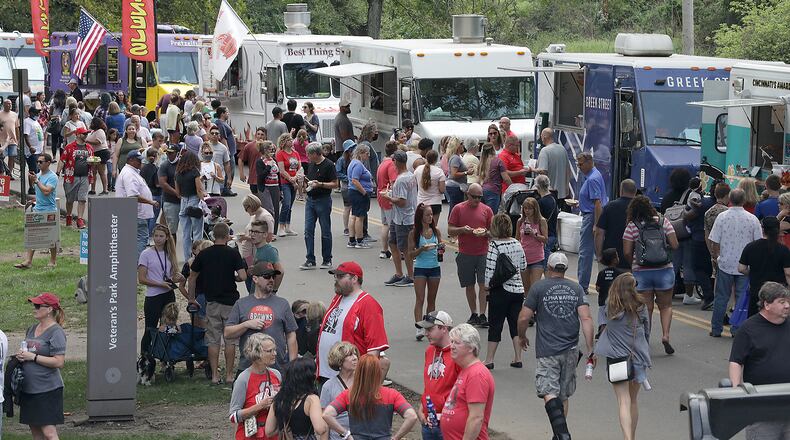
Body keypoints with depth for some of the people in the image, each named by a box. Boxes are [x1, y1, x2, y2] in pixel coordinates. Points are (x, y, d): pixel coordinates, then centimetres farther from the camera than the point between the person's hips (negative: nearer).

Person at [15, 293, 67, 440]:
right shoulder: (32, 329, 13)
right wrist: (21, 355, 3)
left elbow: (59, 362, -19)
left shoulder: (56, 332, -12)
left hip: (47, 389, -8)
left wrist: (33, 357, -17)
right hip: (29, 388, 8)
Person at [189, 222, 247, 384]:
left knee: (213, 340, 7)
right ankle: (229, 374, 8)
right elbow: (243, 276, -15)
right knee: (230, 340, 6)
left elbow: (192, 277, 7)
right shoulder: (233, 253, -9)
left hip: (211, 302, 2)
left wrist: (191, 298, 18)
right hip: (230, 301, -2)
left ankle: (215, 374, 7)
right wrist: (233, 278, 7)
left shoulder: (204, 254, 0)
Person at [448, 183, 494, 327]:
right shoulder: (458, 209, 3)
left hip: (483, 253, 0)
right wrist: (462, 230, -16)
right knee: (469, 285, 8)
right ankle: (473, 314, 19)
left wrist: (485, 233, -13)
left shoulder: (486, 210, 6)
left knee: (483, 284, -7)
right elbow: (450, 230, 3)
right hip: (465, 254, 0)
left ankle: (482, 315, -6)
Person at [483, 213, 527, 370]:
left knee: (495, 325, 3)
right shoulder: (517, 244, 3)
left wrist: (487, 285, -4)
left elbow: (490, 269, -18)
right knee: (516, 324, 11)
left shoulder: (494, 245, -15)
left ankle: (489, 360, 7)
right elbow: (524, 267, 11)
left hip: (500, 291, -5)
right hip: (518, 289, 5)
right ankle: (518, 358, 12)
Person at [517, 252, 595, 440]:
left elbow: (524, 318, -4)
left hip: (547, 350, -4)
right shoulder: (576, 289, 5)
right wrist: (590, 350, -3)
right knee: (564, 395, 17)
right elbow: (586, 319, -4)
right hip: (571, 350, 4)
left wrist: (522, 337, 16)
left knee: (549, 393, -9)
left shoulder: (538, 287, -3)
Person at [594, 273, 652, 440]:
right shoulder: (640, 309, -3)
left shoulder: (609, 309, -6)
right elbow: (647, 333, 7)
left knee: (624, 401, -5)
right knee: (633, 400, 18)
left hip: (616, 358, -2)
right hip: (637, 357, 2)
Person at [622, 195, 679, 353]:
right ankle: (665, 335, -6)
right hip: (664, 269, 1)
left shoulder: (632, 226, -4)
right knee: (666, 306, 13)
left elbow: (627, 252, -7)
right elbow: (675, 245, -3)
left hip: (641, 271, -1)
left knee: (646, 308, 7)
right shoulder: (663, 221, -1)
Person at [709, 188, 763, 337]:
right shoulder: (752, 219, -6)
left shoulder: (722, 217, -7)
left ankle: (716, 329, 14)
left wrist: (716, 256, 13)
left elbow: (714, 242, -5)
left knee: (721, 297, 9)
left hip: (725, 264, 0)